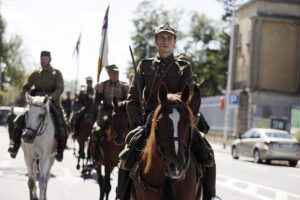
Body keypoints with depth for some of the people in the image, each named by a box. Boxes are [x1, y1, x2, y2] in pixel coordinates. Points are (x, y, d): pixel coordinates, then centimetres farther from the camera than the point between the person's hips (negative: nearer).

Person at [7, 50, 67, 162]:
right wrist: (26, 97, -8)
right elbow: (25, 88, 14)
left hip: (52, 103, -2)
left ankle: (60, 151, -13)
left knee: (61, 125, -23)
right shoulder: (35, 74, 14)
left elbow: (60, 89, -5)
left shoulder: (56, 73, 7)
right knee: (20, 119, -17)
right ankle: (15, 145, -12)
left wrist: (52, 97, -24)